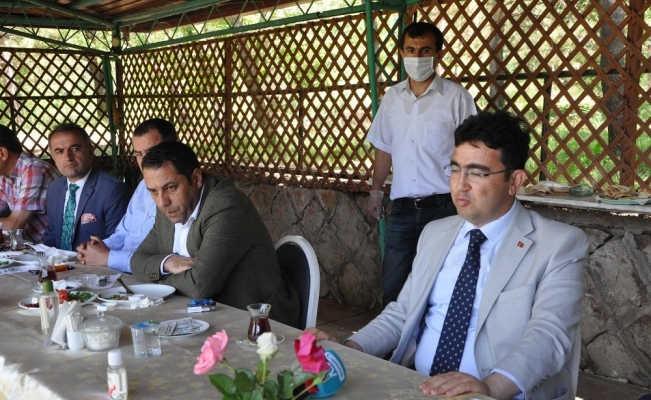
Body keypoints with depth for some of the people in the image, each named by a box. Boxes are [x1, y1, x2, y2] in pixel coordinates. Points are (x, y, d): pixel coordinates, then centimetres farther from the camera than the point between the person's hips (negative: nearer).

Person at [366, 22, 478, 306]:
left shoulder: (456, 97, -5)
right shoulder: (391, 97, 8)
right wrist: (376, 190, 15)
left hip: (443, 208, -4)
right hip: (402, 209, 4)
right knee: (393, 286, 9)